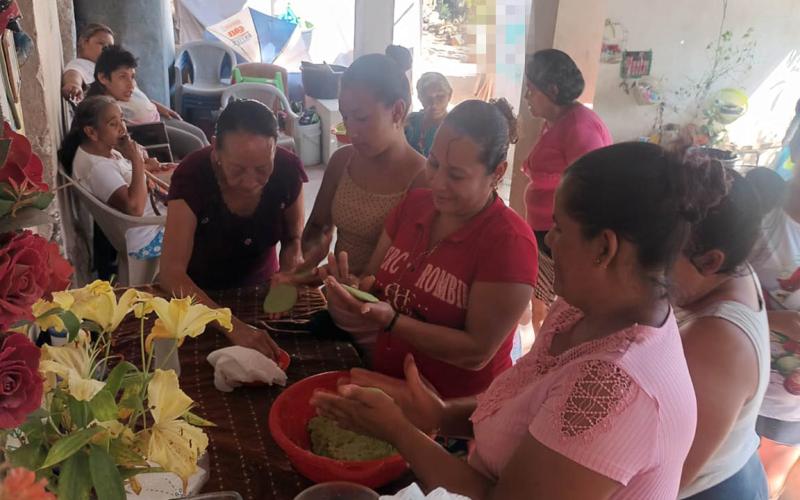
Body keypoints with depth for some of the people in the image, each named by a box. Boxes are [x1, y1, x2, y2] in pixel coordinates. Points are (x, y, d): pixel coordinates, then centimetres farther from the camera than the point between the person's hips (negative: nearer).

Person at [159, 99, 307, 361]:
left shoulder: (288, 169, -20)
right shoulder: (192, 176, -27)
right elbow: (172, 273, -33)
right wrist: (234, 327, -46)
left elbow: (293, 239, -4)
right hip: (200, 294, -1)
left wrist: (291, 269, -27)